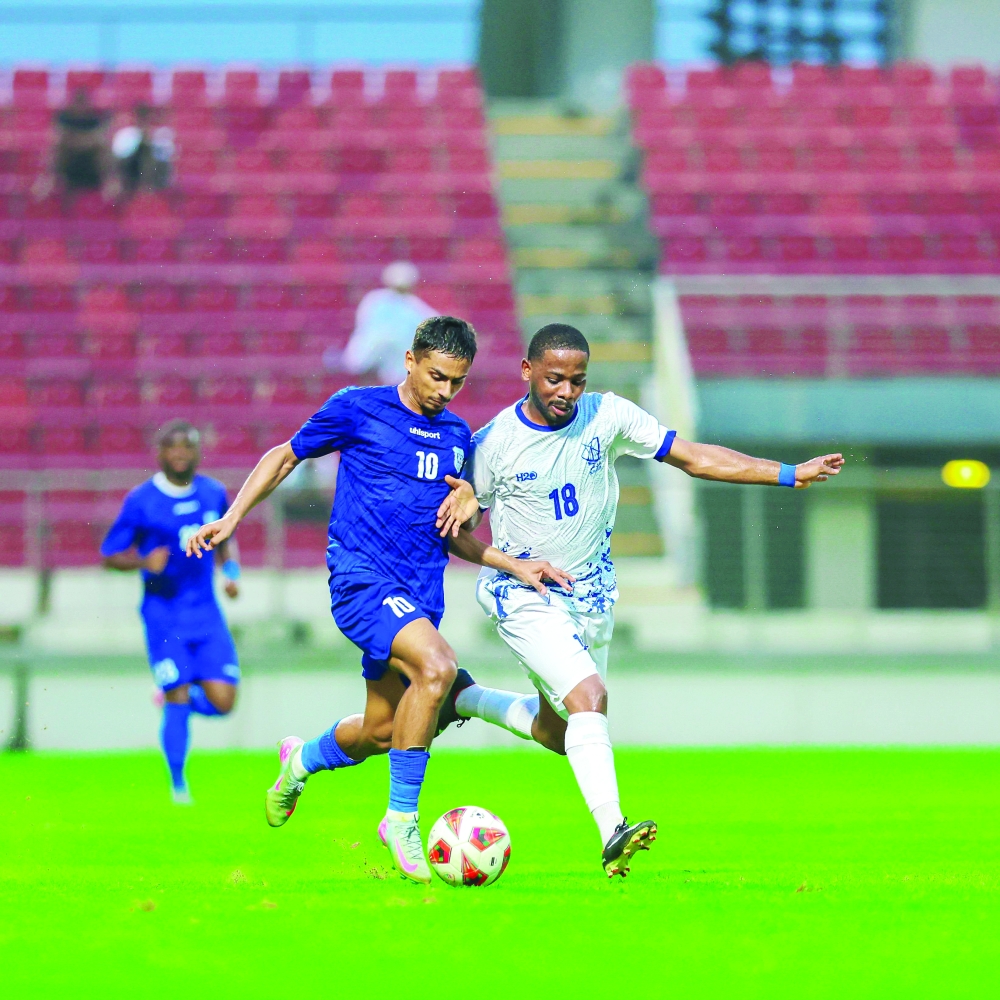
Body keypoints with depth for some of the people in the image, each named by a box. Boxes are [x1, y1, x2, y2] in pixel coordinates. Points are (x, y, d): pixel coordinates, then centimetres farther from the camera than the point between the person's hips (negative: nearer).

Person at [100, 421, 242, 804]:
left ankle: (178, 698, 27)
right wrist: (144, 562, -22)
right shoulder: (141, 501, -7)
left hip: (207, 614, 4)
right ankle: (178, 785, 8)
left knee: (222, 702, -6)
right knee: (178, 704, -8)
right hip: (164, 616, -4)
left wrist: (231, 571, 3)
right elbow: (109, 555, -3)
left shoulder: (214, 494, 6)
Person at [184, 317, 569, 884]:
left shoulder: (457, 436, 14)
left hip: (421, 597, 7)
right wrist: (231, 518, 1)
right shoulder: (358, 410, -2)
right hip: (363, 578, -6)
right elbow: (287, 456, 9)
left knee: (380, 731, 10)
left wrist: (515, 565, 8)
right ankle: (402, 817, -19)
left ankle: (303, 760, 44)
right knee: (437, 667, -30)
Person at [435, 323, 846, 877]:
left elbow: (694, 457, -7)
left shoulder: (606, 415, -8)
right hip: (524, 600, -5)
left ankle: (463, 699, 41)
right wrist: (513, 562, -26)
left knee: (559, 732, 17)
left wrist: (789, 474, -14)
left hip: (591, 597, 5)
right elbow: (457, 530, -4)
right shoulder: (494, 443, -15)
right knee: (589, 697, -27)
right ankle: (613, 836, -33)